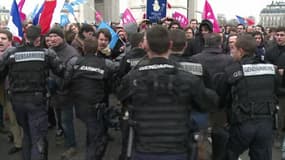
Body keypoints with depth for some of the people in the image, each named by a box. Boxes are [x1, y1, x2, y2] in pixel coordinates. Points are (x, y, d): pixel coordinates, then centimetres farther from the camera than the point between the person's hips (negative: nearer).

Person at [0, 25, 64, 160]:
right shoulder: (46, 53, -6)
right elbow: (62, 72, -3)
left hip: (17, 100, 3)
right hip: (37, 100, -3)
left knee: (27, 134, 24)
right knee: (38, 139, -1)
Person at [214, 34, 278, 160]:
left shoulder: (231, 70, -8)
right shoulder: (270, 68, 3)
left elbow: (220, 96, 3)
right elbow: (275, 94, 13)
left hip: (243, 123, -3)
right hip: (266, 122, 4)